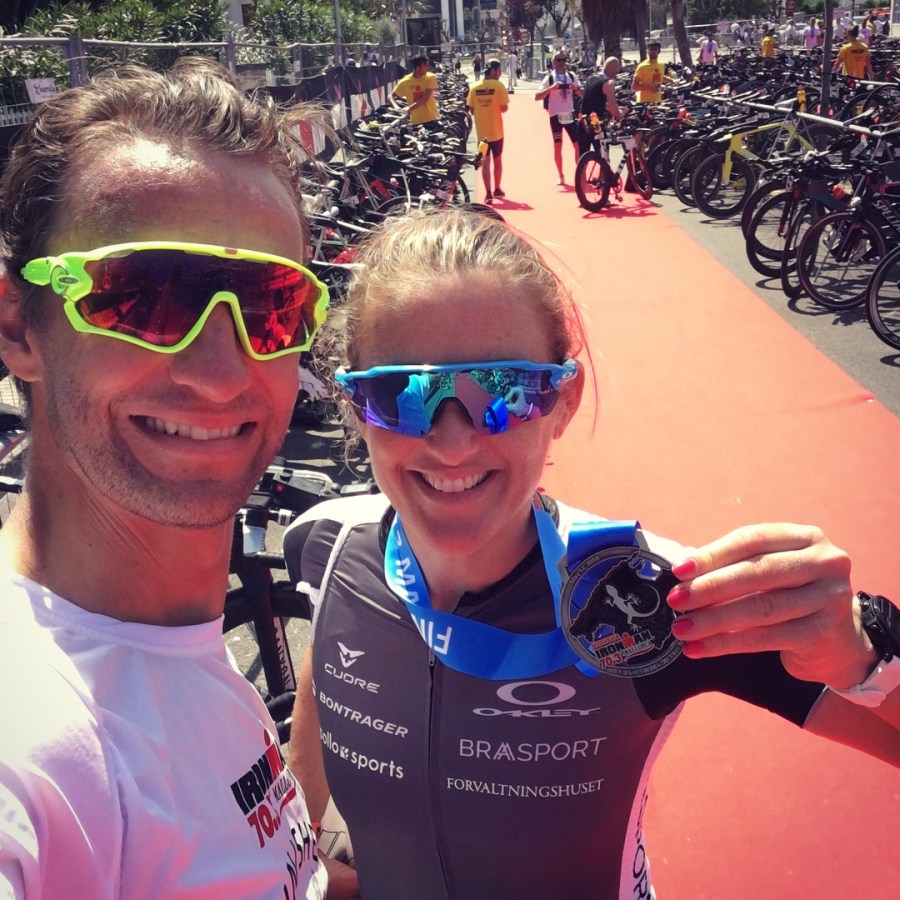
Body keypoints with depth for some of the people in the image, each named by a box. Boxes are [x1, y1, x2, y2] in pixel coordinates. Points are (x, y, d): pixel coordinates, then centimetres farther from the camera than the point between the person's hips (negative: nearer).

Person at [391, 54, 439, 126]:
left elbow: (425, 98, -16)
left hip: (432, 118, 0)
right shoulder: (405, 82, -5)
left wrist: (410, 108, -22)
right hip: (416, 121, 0)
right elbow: (391, 96, 4)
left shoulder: (430, 77, -7)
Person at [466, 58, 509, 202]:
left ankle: (488, 193, -1)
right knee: (497, 160, 15)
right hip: (496, 130, -2)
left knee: (485, 162, 6)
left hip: (481, 131, 2)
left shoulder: (474, 87, 0)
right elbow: (504, 108, -11)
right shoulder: (498, 85, -11)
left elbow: (472, 110, 2)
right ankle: (497, 189, 25)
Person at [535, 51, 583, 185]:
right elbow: (537, 96, -12)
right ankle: (560, 175, 14)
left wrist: (576, 88, -16)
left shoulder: (572, 76, 5)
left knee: (578, 145, -1)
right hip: (556, 116, -2)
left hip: (570, 115, 2)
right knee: (557, 146, 5)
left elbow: (582, 94, 5)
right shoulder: (549, 78, -4)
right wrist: (551, 88, -25)